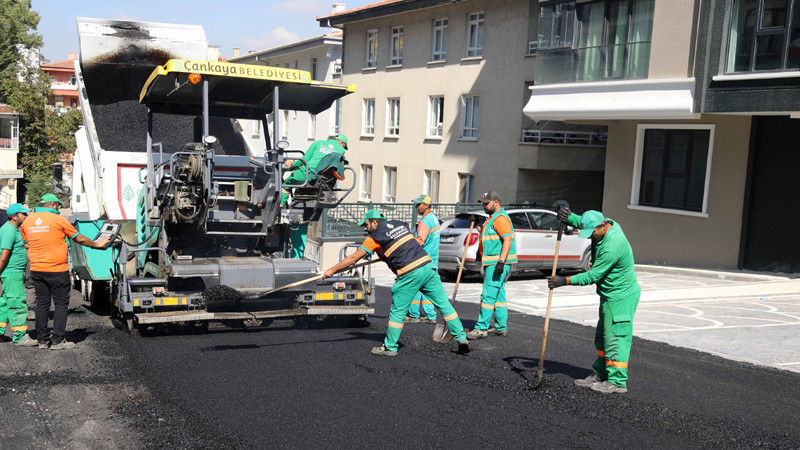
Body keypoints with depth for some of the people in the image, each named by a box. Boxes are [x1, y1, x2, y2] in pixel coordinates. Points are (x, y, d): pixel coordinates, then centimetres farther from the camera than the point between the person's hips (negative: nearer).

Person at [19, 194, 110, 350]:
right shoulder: (58, 220, -8)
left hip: (36, 270, 6)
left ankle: (42, 340, 15)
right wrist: (96, 244, 15)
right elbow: (79, 238, 0)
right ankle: (57, 341, 1)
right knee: (61, 304, 2)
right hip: (57, 271, -6)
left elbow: (23, 242, 20)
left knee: (42, 303, 11)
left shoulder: (27, 221, 7)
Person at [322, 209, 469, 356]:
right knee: (443, 304, 10)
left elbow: (353, 258, 7)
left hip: (410, 274, -6)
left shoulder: (375, 238, 2)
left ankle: (390, 347, 14)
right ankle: (461, 337, 10)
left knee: (398, 311, 7)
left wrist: (332, 270, 16)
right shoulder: (399, 224, 19)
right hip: (427, 266, 6)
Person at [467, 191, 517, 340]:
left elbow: (508, 239, -23)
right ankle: (501, 327, 17)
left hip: (498, 263, -11)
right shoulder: (493, 217, 20)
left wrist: (501, 262, -28)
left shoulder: (501, 218, -15)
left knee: (488, 295, -10)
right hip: (493, 263, 11)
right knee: (498, 295, 12)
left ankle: (481, 328, -9)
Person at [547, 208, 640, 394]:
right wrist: (569, 218, -2)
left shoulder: (612, 246, -29)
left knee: (616, 337, -6)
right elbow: (582, 222, 19)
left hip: (621, 297, -10)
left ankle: (618, 381, 0)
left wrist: (565, 281, -20)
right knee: (603, 337, 15)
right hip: (611, 295, 10)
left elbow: (593, 275, -24)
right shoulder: (609, 225, 0)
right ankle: (600, 374, 24)